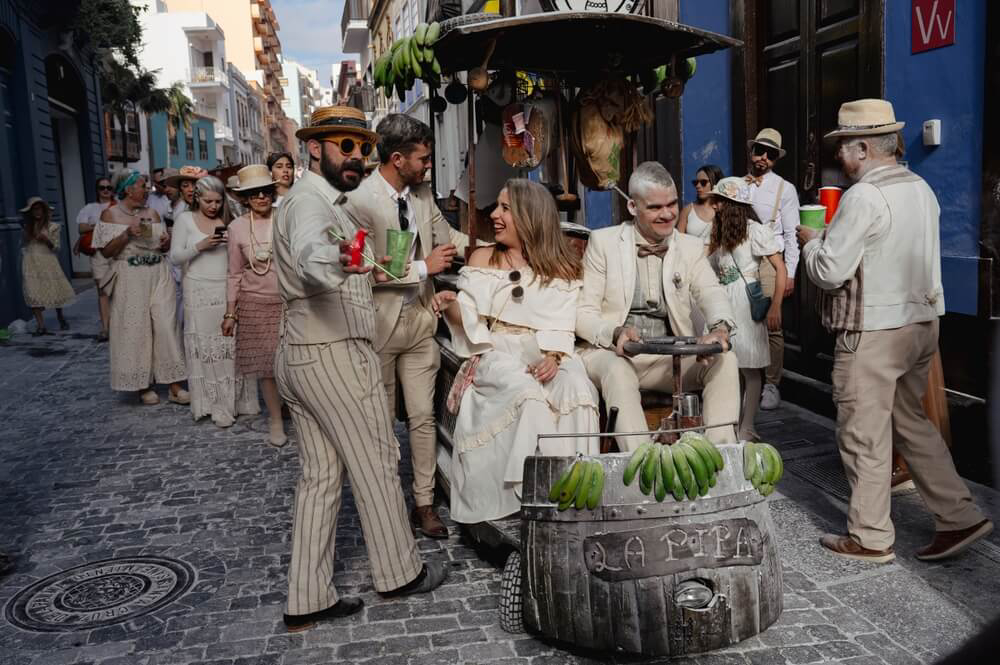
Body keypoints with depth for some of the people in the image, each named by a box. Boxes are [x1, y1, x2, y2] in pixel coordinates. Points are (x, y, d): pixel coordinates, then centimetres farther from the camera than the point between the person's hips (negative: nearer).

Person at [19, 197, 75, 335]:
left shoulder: (52, 227, 3)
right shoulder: (26, 227, 13)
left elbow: (56, 247, 1)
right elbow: (23, 245, 20)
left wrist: (46, 240, -16)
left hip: (48, 261, -2)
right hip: (31, 263, 2)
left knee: (55, 289, -1)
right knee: (33, 294, -10)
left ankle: (61, 318, 25)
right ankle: (40, 326, -13)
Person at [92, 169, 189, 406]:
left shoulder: (152, 213, 11)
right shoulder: (110, 214, 0)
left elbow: (165, 247, 20)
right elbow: (106, 251, -4)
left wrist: (166, 242, -3)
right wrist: (127, 233, -17)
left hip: (158, 276, 3)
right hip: (130, 278, -3)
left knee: (166, 325, -4)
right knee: (135, 329, 2)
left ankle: (174, 386, -2)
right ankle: (144, 385, 15)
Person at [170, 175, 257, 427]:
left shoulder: (228, 221, 10)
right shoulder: (185, 219, 3)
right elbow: (175, 257, -1)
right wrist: (200, 246, -15)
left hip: (228, 290, 2)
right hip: (200, 292, -2)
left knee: (231, 345, 2)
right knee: (206, 348, 0)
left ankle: (234, 399, 11)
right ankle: (213, 403, 7)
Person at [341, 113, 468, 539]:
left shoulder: (422, 193, 2)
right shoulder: (360, 200, -18)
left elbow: (448, 237, 14)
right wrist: (424, 267, -19)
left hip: (420, 318, 5)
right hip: (380, 323, -5)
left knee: (423, 416, 9)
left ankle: (424, 504, 20)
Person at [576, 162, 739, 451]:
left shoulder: (691, 247, 10)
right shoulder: (603, 242, 1)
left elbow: (711, 293, -6)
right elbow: (583, 313, -4)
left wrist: (720, 328, -31)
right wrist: (616, 332, -26)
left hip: (672, 359, 3)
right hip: (613, 353, -3)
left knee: (725, 360, -20)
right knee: (618, 371, -35)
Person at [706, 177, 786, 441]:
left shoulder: (754, 230, -6)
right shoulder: (720, 234, 18)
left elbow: (780, 268, -9)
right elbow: (708, 268, 14)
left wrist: (775, 307, -13)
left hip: (746, 307, -7)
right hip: (723, 305, 7)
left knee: (749, 368, -1)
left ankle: (747, 429, 5)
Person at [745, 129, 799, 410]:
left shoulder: (784, 189, 5)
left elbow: (792, 234, 2)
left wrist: (789, 273, -5)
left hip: (769, 262, -2)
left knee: (771, 326, -5)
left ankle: (771, 386, 5)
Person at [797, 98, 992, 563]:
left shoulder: (863, 196, -17)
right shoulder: (921, 188, 11)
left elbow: (830, 271, -19)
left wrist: (811, 241, 1)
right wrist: (835, 234, 17)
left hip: (873, 331, -9)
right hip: (922, 320, 9)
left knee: (864, 435, 3)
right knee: (909, 421, 20)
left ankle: (870, 538, 14)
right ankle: (959, 517, 20)